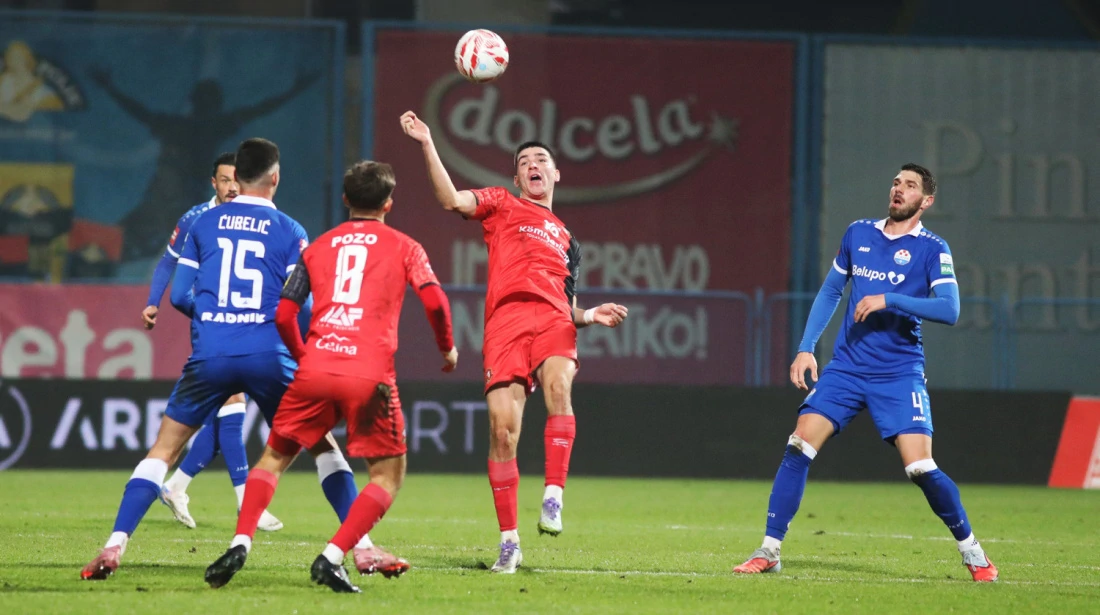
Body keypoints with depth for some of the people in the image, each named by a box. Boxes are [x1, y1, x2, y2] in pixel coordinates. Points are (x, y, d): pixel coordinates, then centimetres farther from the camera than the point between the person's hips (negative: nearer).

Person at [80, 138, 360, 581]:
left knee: (163, 449, 9)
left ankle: (114, 547, -4)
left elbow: (179, 296, 11)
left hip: (210, 355, 1)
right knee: (322, 447, 15)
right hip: (269, 356, -1)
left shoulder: (204, 224, 11)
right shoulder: (289, 232, 5)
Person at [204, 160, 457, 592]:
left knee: (275, 457, 17)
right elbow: (433, 299, -2)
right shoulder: (402, 247, 12)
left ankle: (240, 544, -3)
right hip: (370, 374, -3)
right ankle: (332, 558, -8)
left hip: (315, 368, 3)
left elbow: (283, 314, 13)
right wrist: (447, 347, 15)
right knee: (389, 474, 9)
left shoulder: (318, 247, 19)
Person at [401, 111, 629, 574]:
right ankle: (509, 541, -1)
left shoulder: (566, 239, 32)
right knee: (503, 427, -10)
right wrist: (426, 144, -6)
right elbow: (452, 200, 2)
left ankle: (553, 498, -34)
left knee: (558, 385, -31)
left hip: (553, 318, 2)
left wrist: (591, 315, 11)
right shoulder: (502, 206, 21)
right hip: (506, 317, -2)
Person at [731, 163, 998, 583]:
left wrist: (888, 300, -23)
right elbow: (830, 292, 20)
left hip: (899, 374, -4)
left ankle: (971, 551, 9)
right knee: (800, 444, -12)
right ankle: (768, 551, -6)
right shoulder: (858, 234, 11)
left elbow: (949, 309, -16)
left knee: (920, 466, -13)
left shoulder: (932, 249, -3)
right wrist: (806, 348, 12)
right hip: (846, 367, 4)